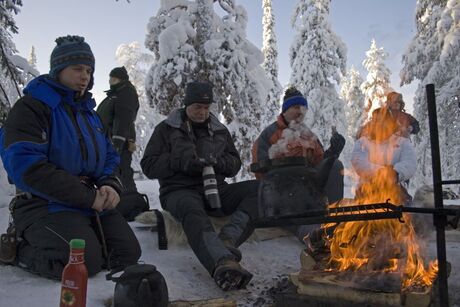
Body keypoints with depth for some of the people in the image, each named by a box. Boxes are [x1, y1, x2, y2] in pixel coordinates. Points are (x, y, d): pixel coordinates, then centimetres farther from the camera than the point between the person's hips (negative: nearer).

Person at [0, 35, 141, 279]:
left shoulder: (88, 112, 16)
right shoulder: (31, 106, -10)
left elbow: (109, 157, 18)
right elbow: (27, 167, -22)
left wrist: (110, 186, -7)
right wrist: (88, 196, -21)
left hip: (91, 202, 8)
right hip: (44, 204, -8)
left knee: (128, 253, -3)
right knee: (84, 261, -27)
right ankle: (21, 247, 2)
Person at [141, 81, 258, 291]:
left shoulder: (219, 130, 19)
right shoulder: (166, 128, 8)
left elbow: (234, 165, 18)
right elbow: (149, 166, 2)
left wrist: (217, 161, -6)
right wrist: (181, 162, -14)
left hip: (215, 190, 4)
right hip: (180, 190, -4)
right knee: (193, 212, -41)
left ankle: (228, 238, -42)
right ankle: (223, 262, -67)